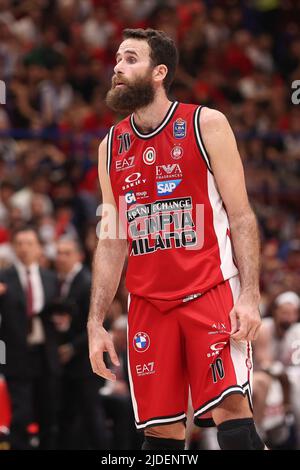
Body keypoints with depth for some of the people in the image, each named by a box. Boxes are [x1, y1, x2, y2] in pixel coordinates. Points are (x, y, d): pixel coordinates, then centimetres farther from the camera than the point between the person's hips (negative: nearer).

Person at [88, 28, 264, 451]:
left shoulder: (206, 125, -1)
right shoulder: (111, 147, 12)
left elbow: (241, 217, -3)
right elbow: (111, 242, 15)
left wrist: (249, 295, -14)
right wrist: (96, 323, 8)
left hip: (211, 291, -4)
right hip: (148, 303, 4)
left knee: (230, 410, -18)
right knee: (161, 432, 1)